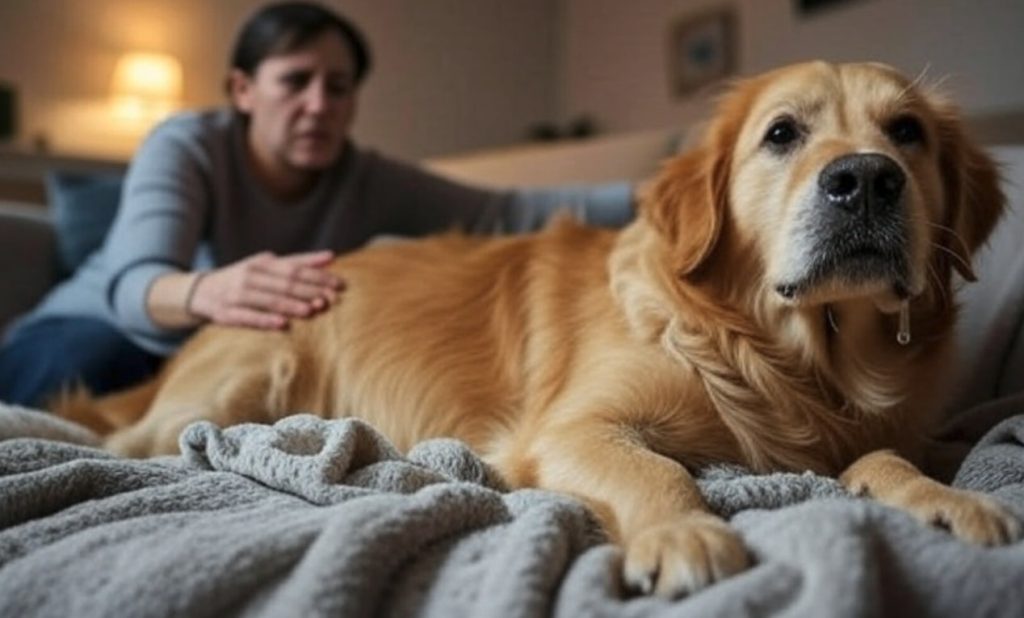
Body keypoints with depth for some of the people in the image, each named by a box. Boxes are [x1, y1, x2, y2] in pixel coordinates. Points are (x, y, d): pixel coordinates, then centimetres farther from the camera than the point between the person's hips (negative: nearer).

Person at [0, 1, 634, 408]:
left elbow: (503, 214, -21)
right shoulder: (187, 146, -21)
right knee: (89, 367, -37)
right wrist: (205, 292, -63)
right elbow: (134, 282, -38)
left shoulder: (367, 181, -11)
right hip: (98, 331, -3)